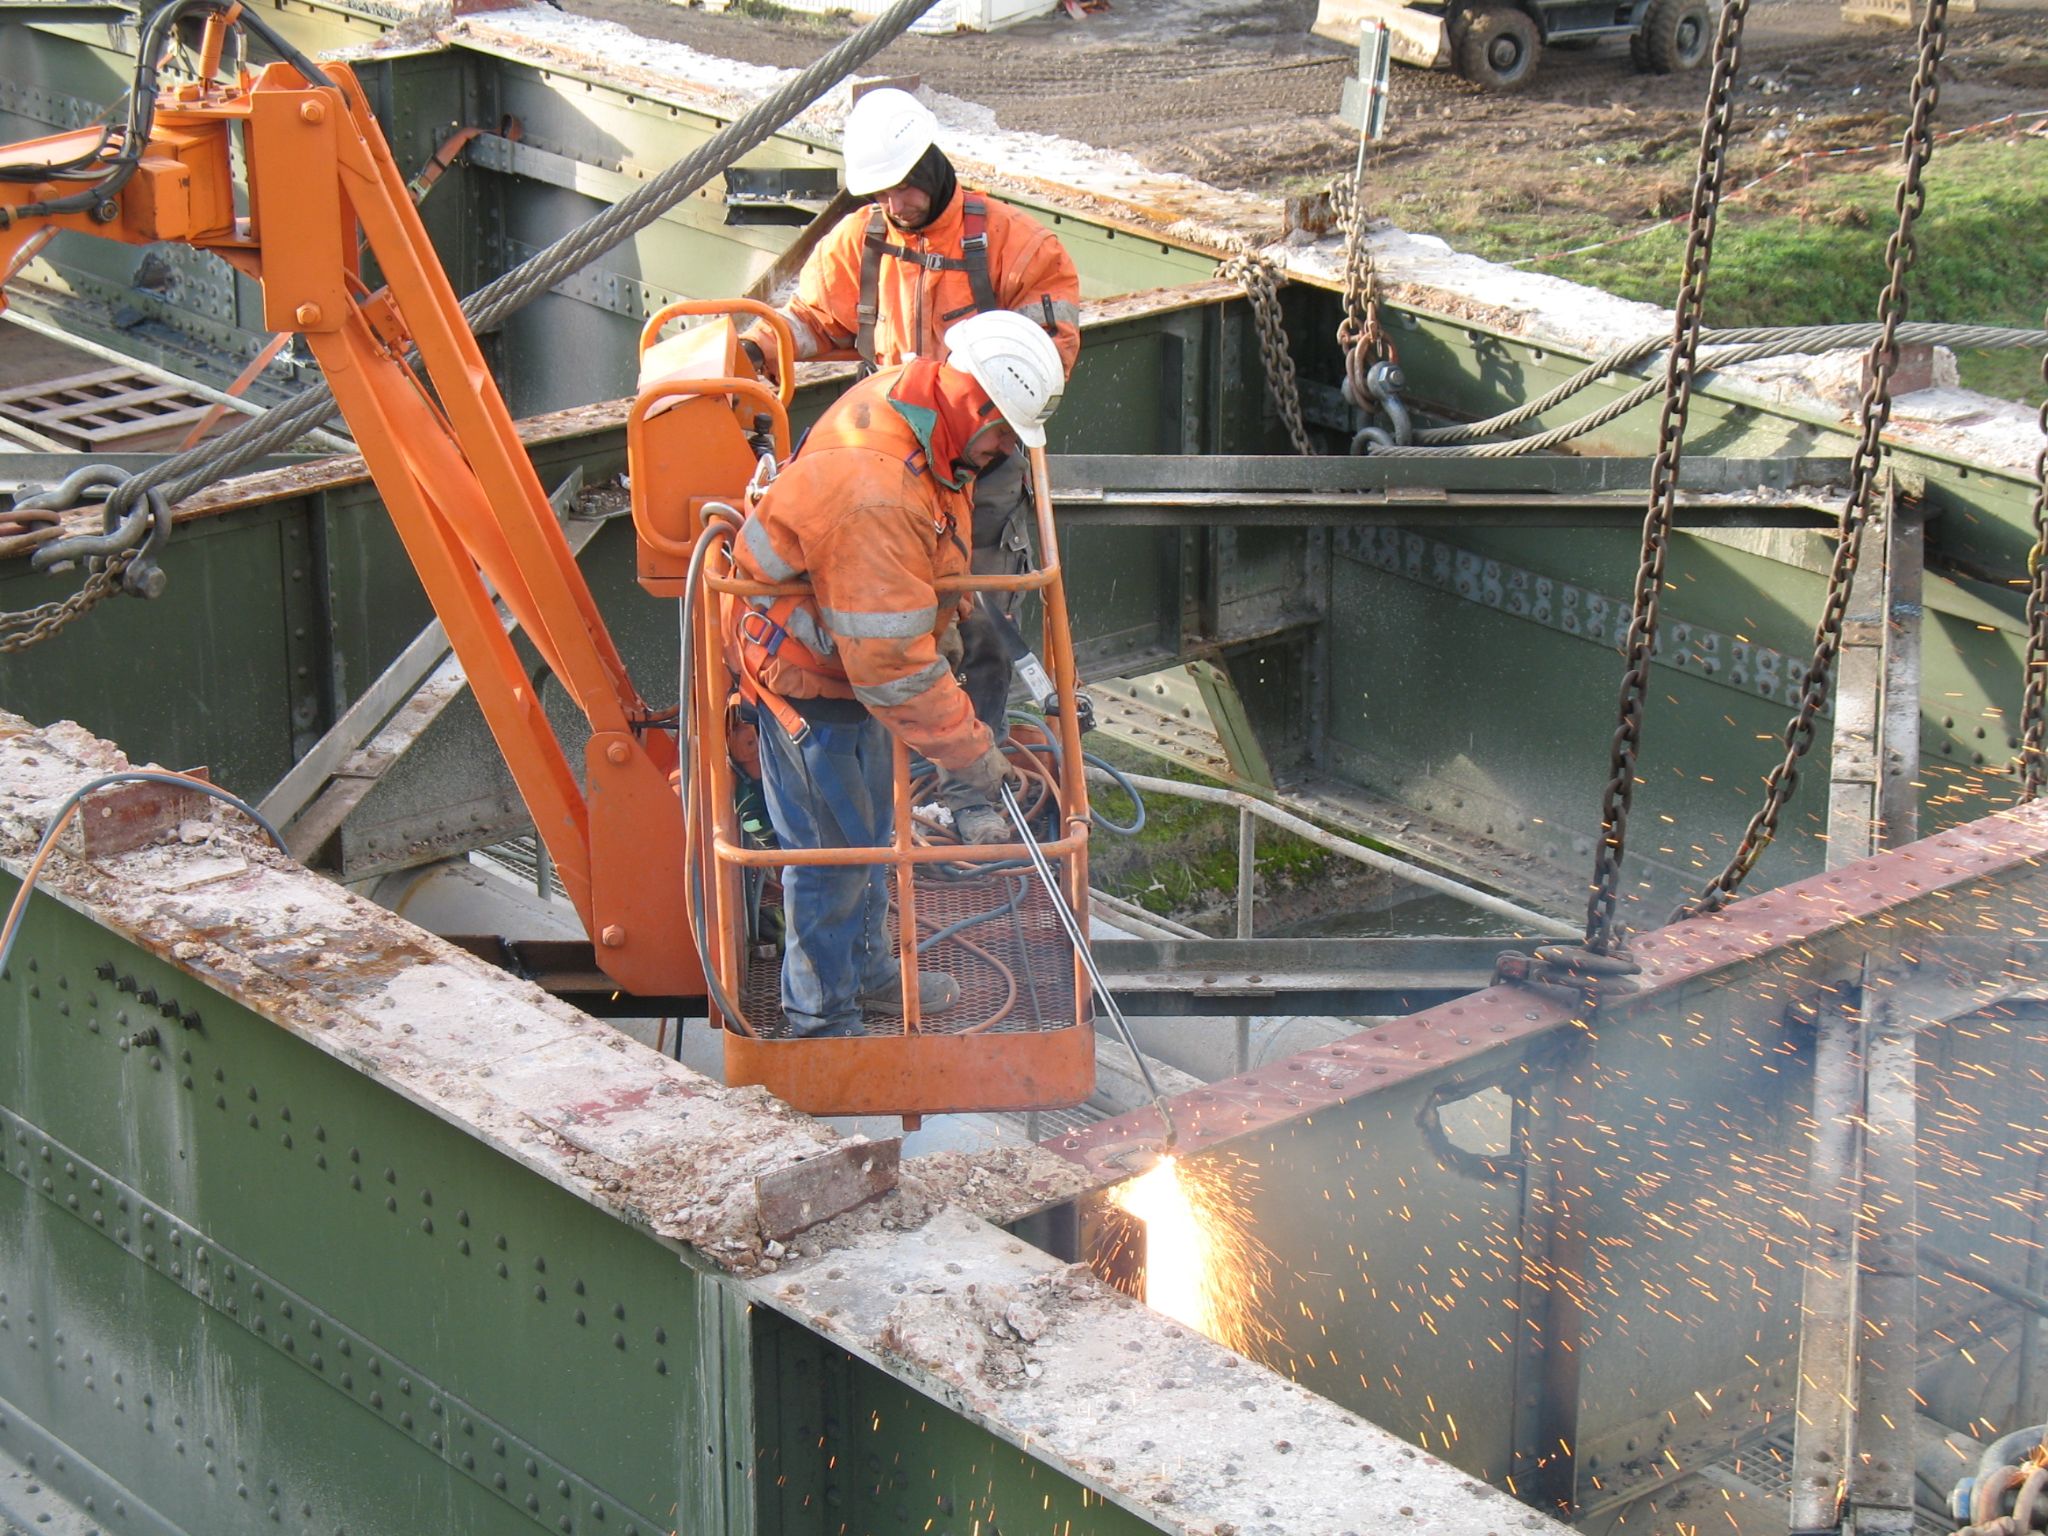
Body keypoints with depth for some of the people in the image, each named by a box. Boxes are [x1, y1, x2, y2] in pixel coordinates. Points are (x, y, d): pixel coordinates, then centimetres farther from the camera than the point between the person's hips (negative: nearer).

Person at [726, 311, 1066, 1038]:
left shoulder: (906, 398, -11)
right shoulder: (876, 490, -39)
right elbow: (893, 663, -35)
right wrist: (973, 755, -27)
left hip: (857, 651, 10)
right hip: (806, 674, -10)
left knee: (871, 821, 25)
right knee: (833, 848, 3)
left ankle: (866, 967, 45)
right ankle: (822, 1020, 21)